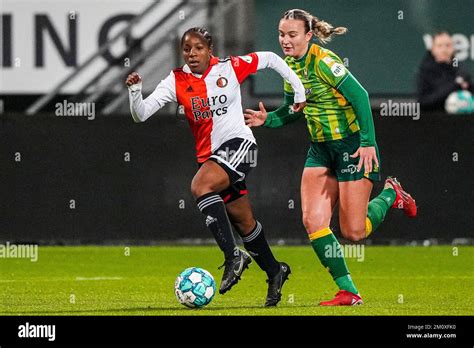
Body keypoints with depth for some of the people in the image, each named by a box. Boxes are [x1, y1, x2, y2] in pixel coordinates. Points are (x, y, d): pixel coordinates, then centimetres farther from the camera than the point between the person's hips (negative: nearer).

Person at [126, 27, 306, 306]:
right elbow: (141, 114, -5)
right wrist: (135, 90, -25)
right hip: (210, 155, 5)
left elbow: (270, 58, 9)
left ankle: (233, 256, -29)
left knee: (200, 186, -30)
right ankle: (275, 271, 33)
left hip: (238, 144, -5)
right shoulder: (177, 81, 1)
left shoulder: (230, 68, -5)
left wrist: (299, 90, 8)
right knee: (243, 221, 13)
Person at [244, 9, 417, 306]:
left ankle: (391, 195, 25)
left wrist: (368, 142, -25)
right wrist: (268, 120, -1)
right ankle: (349, 292, -1)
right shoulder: (290, 65, 6)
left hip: (353, 145, -8)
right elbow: (293, 109, 18)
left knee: (354, 232, -5)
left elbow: (359, 96, -22)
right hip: (321, 149, 8)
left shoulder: (323, 61, -19)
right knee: (312, 222, -8)